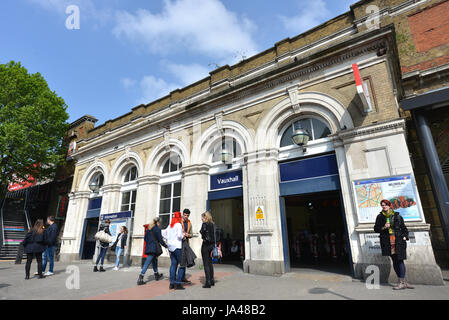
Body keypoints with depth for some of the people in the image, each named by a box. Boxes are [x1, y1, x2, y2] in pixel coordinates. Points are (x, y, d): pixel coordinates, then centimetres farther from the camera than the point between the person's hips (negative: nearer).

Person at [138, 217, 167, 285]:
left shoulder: (148, 228, 12)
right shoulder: (157, 228, -9)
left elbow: (145, 238, 17)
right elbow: (160, 240, -9)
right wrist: (166, 246, 3)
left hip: (148, 248, 8)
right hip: (153, 248, -8)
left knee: (154, 261, 22)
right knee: (147, 263, -7)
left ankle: (156, 275, 36)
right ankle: (140, 279, -9)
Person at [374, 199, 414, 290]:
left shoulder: (397, 216, 7)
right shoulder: (380, 217, 8)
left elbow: (404, 228, 13)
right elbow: (376, 228, 7)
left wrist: (404, 237, 1)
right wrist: (383, 228, -10)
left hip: (398, 240, -1)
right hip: (387, 241, 1)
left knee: (400, 260, -6)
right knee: (394, 261, 4)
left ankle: (402, 282, -2)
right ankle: (404, 282, 13)